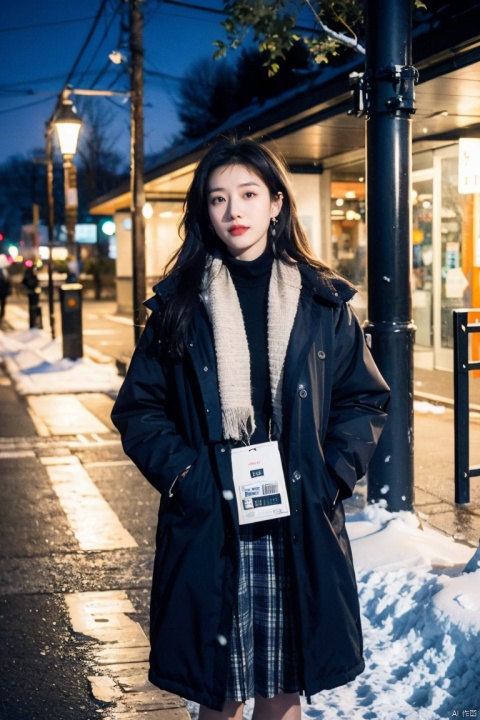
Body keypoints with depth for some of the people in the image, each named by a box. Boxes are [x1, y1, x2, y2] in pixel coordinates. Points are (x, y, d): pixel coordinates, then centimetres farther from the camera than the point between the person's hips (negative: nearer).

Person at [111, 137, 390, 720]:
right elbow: (138, 409, 6)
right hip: (208, 529, 0)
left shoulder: (322, 301, 7)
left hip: (299, 530, 1)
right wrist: (183, 475, -8)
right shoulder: (179, 304, 5)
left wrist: (333, 474, -4)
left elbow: (365, 398, 9)